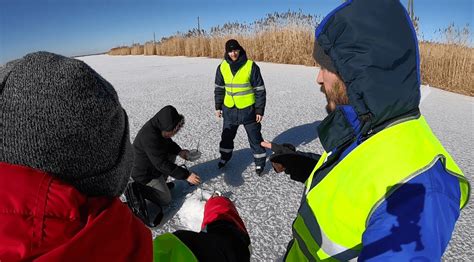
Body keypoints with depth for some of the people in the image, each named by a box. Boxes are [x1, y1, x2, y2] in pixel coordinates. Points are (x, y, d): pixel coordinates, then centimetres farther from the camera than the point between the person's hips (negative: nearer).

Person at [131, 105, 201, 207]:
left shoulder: (158, 126, -8)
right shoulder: (150, 137, -36)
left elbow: (168, 142, 11)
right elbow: (162, 164, -34)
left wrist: (179, 151, -8)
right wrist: (186, 175, -34)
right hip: (144, 175, -9)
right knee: (165, 200, -2)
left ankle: (161, 183, 19)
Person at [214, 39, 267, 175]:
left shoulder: (251, 66, -12)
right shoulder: (222, 67, -1)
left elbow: (260, 89, -8)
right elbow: (219, 88, 11)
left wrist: (260, 110, -8)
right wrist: (218, 106, 9)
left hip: (248, 109, -3)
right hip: (229, 109, 4)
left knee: (255, 137, 8)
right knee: (227, 136, 18)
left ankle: (260, 162, 26)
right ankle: (225, 157, 40)